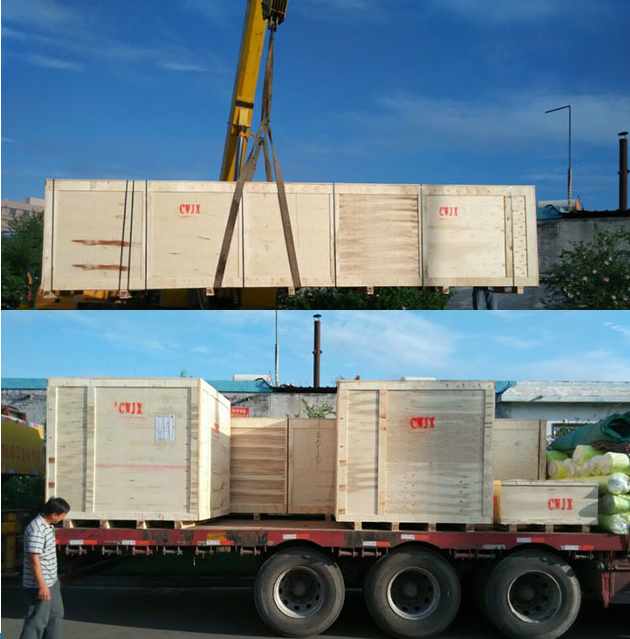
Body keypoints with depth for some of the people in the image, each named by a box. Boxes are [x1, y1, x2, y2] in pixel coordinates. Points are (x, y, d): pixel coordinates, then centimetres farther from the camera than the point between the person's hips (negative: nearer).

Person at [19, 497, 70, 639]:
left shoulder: (47, 525, 7)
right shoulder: (36, 530, -24)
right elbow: (34, 560, -25)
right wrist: (42, 585, -23)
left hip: (51, 581, 10)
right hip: (39, 584, -10)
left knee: (56, 614, 19)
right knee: (38, 620, -2)